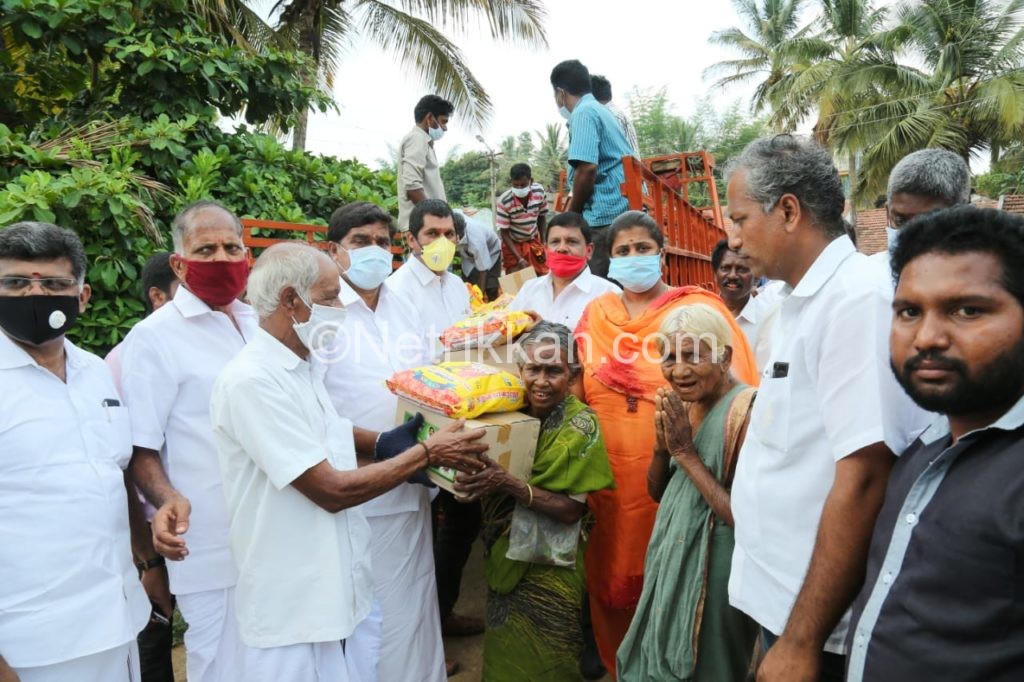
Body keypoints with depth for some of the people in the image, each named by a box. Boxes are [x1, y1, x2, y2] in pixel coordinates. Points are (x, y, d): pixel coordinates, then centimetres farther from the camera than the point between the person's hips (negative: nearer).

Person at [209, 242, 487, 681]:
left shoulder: (304, 365, 6)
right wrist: (427, 453, -15)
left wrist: (386, 443, 2)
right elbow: (333, 489, -23)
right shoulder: (252, 380, -23)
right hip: (295, 607, -8)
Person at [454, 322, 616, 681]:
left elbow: (570, 510, -21)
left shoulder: (580, 426, -18)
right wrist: (479, 480, -17)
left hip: (548, 567, -4)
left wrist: (510, 485, -33)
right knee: (503, 653, 20)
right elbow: (494, 478, 5)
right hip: (505, 555, 5)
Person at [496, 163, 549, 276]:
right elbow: (504, 233, -20)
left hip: (534, 241, 4)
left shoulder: (539, 191, -19)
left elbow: (542, 217, 0)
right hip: (513, 244, -3)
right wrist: (519, 259, -25)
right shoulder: (504, 201, -29)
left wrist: (543, 243, -2)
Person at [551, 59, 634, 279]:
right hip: (627, 211, 10)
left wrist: (571, 214, -6)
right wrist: (574, 209, 34)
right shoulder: (601, 111, 23)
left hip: (607, 215, -10)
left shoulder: (583, 113, -6)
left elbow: (587, 168, -20)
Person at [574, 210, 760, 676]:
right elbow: (578, 392, 16)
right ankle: (619, 666, 35)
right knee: (611, 580, 13)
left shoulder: (698, 309, -4)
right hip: (609, 478, 4)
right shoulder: (596, 314, 10)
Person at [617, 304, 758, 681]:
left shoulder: (748, 412, -21)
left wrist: (686, 453, -22)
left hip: (713, 573, -8)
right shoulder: (687, 405, 4)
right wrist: (662, 445, -10)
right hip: (673, 562, 8)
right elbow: (657, 491, 10)